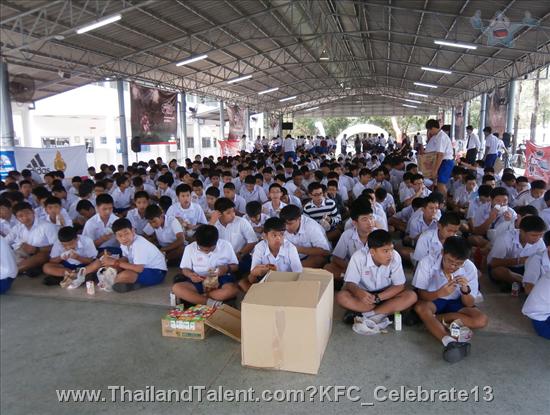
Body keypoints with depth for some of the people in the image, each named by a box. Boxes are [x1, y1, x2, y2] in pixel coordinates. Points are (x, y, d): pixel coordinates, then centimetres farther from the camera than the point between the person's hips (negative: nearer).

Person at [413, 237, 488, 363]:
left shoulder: (470, 268, -19)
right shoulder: (427, 262, -25)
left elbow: (469, 305, -13)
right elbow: (420, 294, -22)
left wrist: (465, 290, -35)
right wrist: (440, 293, -42)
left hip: (456, 303, 2)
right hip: (433, 300, -2)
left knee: (481, 320, -23)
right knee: (420, 307, -36)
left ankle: (436, 318, -15)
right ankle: (450, 342, -45)